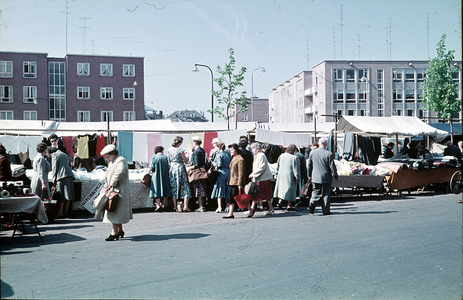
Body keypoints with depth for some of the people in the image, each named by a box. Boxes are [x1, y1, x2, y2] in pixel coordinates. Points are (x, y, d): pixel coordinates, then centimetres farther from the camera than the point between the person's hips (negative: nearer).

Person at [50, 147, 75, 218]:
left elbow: (54, 167, -4)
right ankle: (65, 212, 7)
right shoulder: (65, 155, 26)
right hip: (69, 175, 7)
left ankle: (60, 212, -12)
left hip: (62, 176, -7)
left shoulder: (55, 155, 3)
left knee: (61, 196, -9)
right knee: (68, 195, 4)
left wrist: (54, 178, -2)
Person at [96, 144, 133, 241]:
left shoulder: (121, 160, -12)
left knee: (115, 210, -11)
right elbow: (108, 174, 24)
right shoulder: (111, 162, 20)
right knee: (116, 211, 13)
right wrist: (106, 184, 6)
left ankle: (114, 232, -10)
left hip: (119, 190, -10)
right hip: (112, 190, 10)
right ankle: (120, 230, 20)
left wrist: (112, 184, -23)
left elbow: (120, 173, -27)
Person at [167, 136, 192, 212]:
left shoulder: (169, 150, 3)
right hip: (180, 168, -5)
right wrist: (187, 156, 11)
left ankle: (175, 206, 11)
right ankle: (185, 206, -4)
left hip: (172, 169, 5)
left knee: (174, 188, 11)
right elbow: (186, 161, -7)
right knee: (185, 187, 2)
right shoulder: (180, 150, -13)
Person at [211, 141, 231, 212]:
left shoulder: (218, 154, -6)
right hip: (229, 172, 6)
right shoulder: (228, 154, 12)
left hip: (222, 173, -6)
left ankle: (219, 207, -14)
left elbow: (219, 165, -14)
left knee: (219, 189, -4)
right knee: (227, 189, 13)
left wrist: (214, 164, 3)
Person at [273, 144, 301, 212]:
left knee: (282, 188, 19)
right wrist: (298, 179, -5)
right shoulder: (294, 158, -13)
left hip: (281, 175, 5)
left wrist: (277, 175, 19)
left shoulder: (281, 156, 3)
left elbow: (277, 167, 10)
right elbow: (296, 170, -11)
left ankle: (280, 201, 10)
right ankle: (289, 206, 6)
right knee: (290, 190, 3)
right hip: (290, 176, -5)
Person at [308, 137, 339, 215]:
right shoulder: (329, 154, -12)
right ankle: (326, 210, 9)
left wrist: (309, 175, 22)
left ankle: (312, 204, -14)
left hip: (315, 177, 3)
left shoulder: (312, 152, 1)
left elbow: (309, 165, 10)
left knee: (316, 193, 11)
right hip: (326, 177, -3)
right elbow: (332, 166, -9)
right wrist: (336, 176, 4)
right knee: (326, 194, 6)